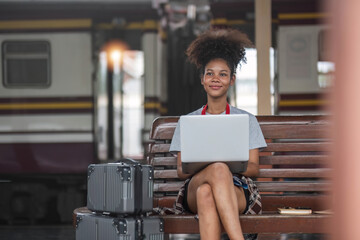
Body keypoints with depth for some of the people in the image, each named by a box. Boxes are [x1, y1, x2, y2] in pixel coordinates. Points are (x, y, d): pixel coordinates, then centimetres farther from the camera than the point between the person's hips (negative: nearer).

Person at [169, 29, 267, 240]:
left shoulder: (247, 120, 19)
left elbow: (254, 168, 11)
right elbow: (181, 170, 14)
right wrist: (201, 166, -12)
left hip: (238, 192, 0)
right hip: (194, 188, 0)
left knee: (206, 193, -39)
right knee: (218, 168, -39)